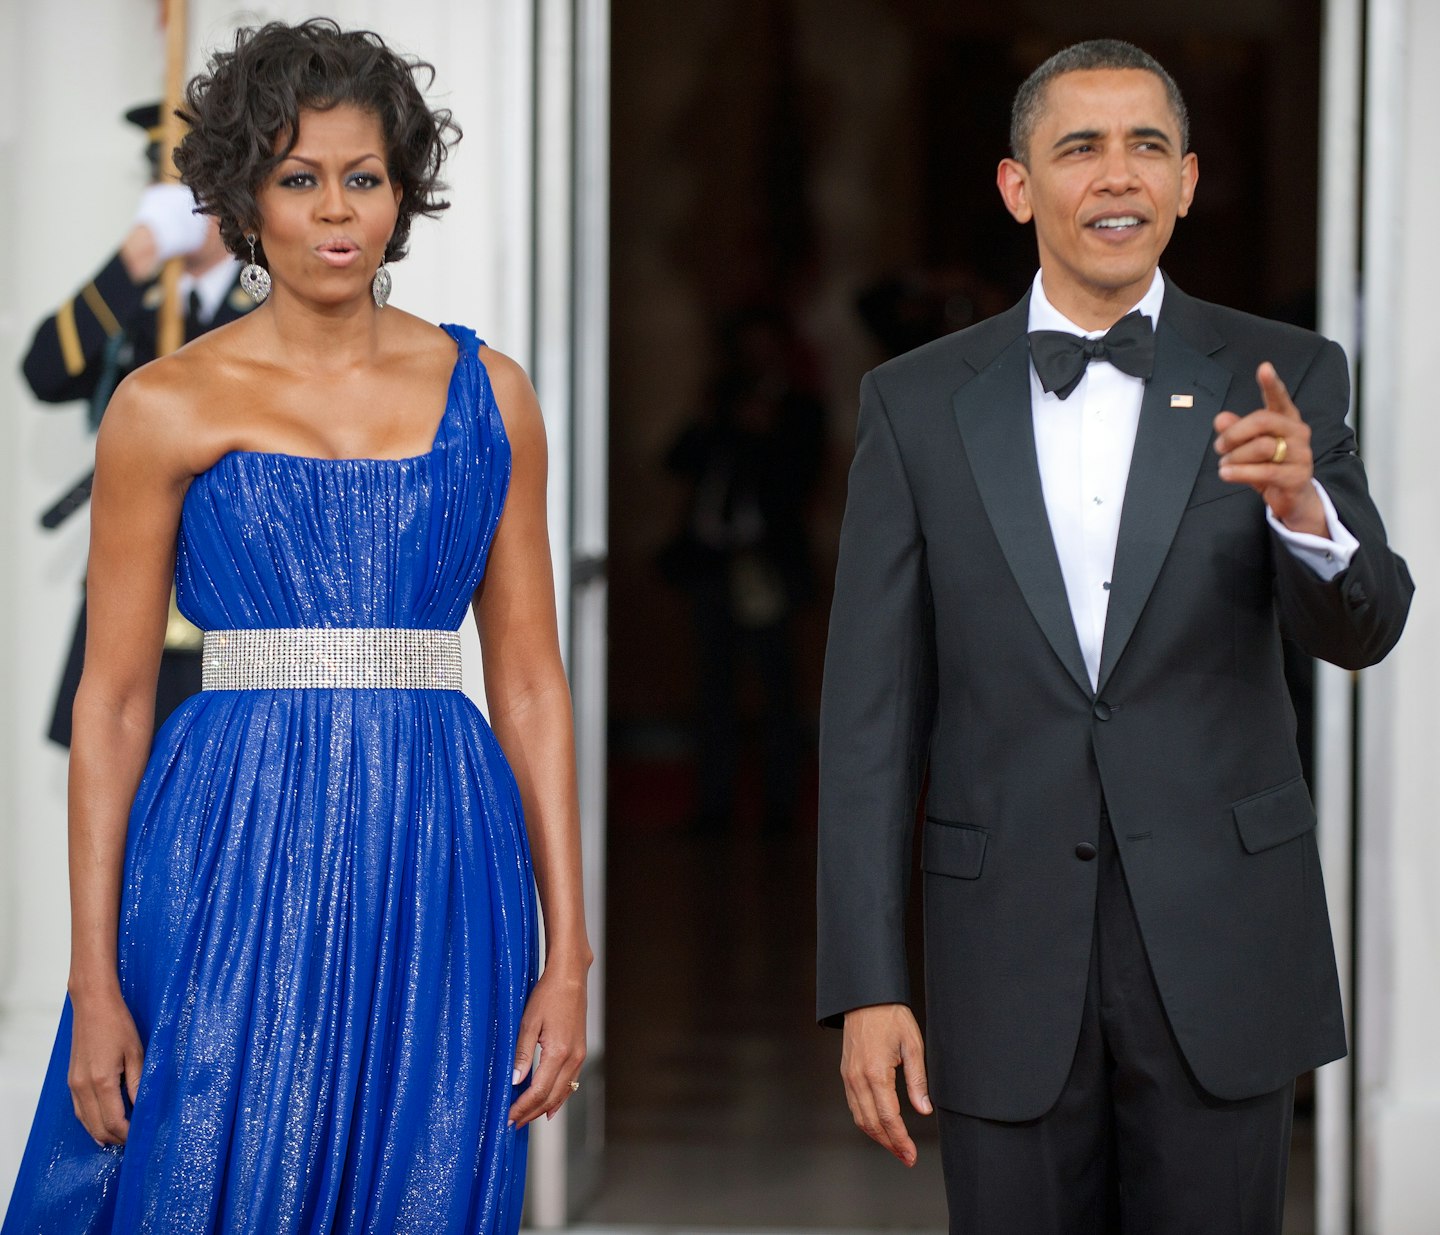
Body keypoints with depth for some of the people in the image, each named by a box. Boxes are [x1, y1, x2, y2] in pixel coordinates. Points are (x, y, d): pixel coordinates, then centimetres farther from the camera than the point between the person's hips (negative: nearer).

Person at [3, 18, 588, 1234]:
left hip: (439, 865, 2)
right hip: (238, 865, -2)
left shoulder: (486, 392, 8)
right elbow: (112, 698, 1)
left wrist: (567, 953, 2)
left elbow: (530, 679, 8)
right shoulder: (169, 406, 1)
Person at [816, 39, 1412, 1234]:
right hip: (1008, 948, 0)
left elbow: (1361, 630, -8)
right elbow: (872, 715, 1)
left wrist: (1300, 504, -30)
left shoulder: (1284, 380, 2)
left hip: (1220, 950, 0)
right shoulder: (918, 403, 2)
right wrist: (867, 987, -4)